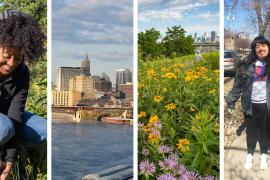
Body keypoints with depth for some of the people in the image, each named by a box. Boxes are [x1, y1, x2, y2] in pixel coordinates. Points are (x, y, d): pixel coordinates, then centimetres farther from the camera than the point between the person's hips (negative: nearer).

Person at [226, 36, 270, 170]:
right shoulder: (246, 65, -4)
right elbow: (238, 84, -1)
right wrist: (232, 101, -4)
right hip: (250, 104, 0)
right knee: (251, 131, 13)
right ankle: (250, 154, 32)